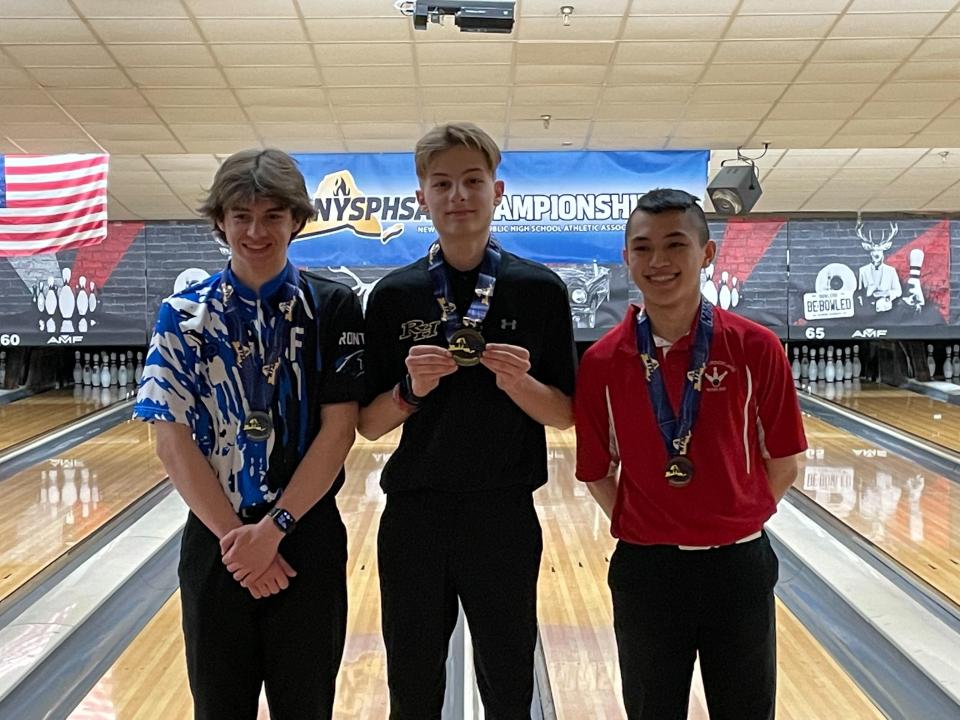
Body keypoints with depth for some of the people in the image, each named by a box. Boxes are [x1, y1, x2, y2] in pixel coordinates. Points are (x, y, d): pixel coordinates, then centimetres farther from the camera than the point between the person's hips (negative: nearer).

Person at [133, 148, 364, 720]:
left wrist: (273, 528, -14)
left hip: (308, 540, -1)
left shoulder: (334, 308, -3)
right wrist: (232, 535, -11)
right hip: (215, 541, 1)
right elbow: (173, 439, -5)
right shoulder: (184, 315, 0)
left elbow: (338, 430, -8)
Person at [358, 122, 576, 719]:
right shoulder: (393, 295, -1)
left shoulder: (540, 290, -3)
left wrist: (519, 382, -19)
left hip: (505, 516, -1)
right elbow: (368, 425, 2)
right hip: (413, 515, 1)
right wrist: (411, 389, -18)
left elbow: (565, 415, 0)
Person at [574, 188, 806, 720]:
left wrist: (734, 521, 3)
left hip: (738, 565, 0)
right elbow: (597, 472, 3)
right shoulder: (602, 361, -7)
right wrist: (636, 526, -1)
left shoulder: (755, 348, -9)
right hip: (645, 570, 0)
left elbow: (782, 463, 1)